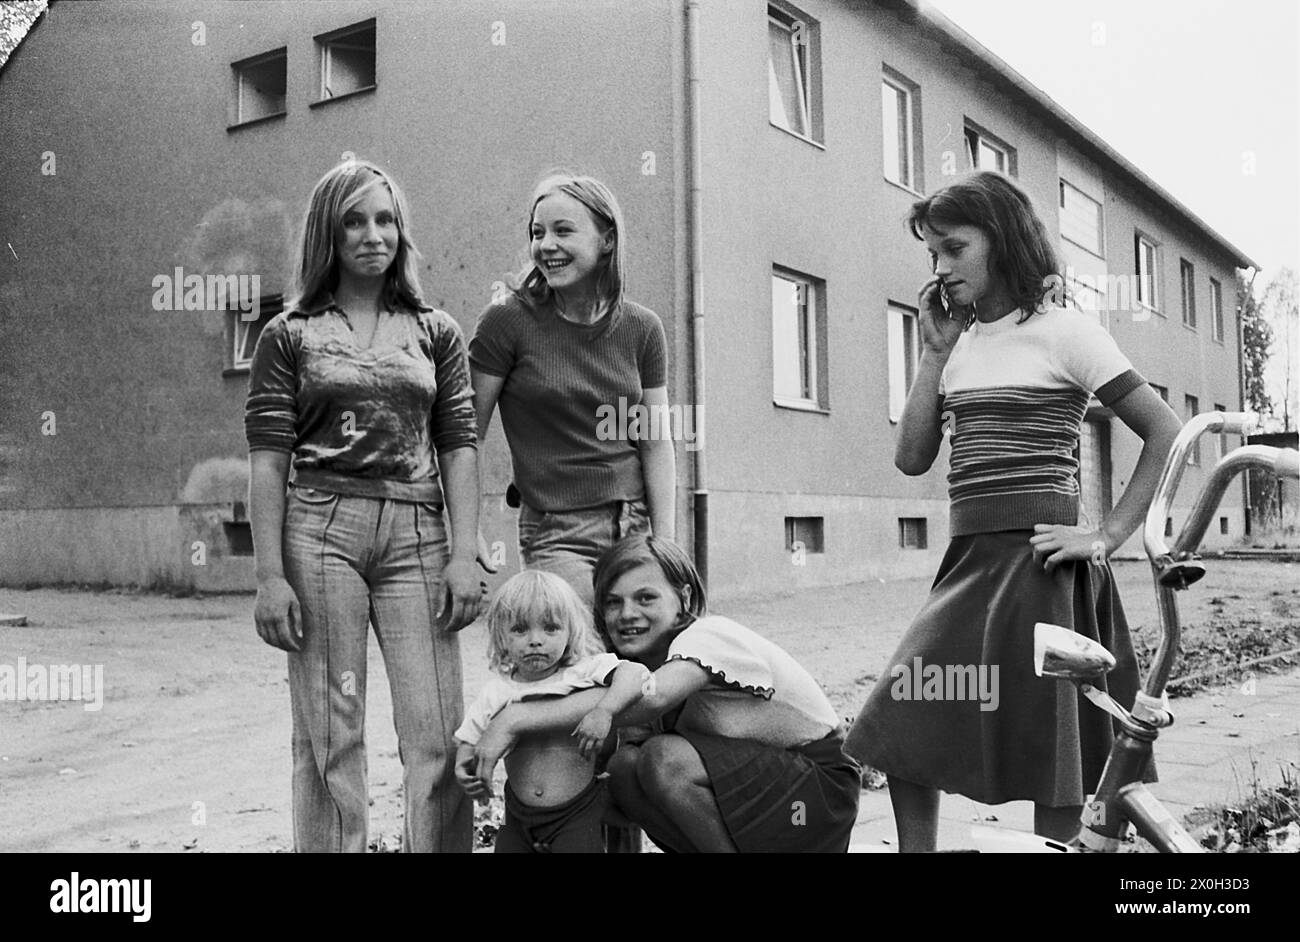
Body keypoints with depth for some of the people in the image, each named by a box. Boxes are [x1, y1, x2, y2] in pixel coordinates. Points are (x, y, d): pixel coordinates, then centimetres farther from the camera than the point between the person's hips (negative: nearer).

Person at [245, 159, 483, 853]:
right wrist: (270, 575, -5)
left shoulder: (436, 333, 13)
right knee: (328, 736, 3)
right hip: (320, 531, -1)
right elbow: (267, 461, 2)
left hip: (416, 535, 1)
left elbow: (459, 447, 8)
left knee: (438, 734, -2)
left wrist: (465, 556, -1)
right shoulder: (289, 336, 7)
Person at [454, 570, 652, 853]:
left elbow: (636, 674, -22)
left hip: (576, 814, -4)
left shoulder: (584, 672, -10)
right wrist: (463, 768, -9)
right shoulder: (496, 691, 1)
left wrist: (604, 711, -36)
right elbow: (469, 739, 12)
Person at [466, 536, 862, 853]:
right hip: (749, 782, 7)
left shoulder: (710, 636, -22)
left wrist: (516, 719, -40)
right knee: (625, 765, -16)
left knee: (667, 757, -29)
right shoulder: (645, 657, 3)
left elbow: (650, 696, -41)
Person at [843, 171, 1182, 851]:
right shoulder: (961, 342, 13)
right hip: (968, 562, 6)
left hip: (1035, 561, -6)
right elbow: (912, 457, 7)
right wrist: (935, 352, 2)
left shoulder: (1063, 332, -4)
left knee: (1050, 750, 3)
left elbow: (1165, 435, -5)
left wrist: (1105, 538, -10)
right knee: (904, 731, 5)